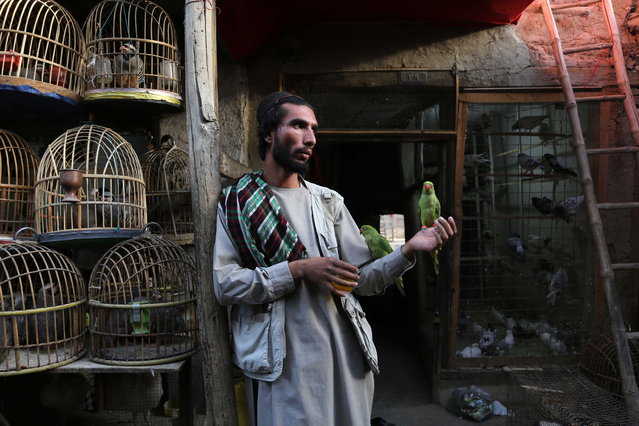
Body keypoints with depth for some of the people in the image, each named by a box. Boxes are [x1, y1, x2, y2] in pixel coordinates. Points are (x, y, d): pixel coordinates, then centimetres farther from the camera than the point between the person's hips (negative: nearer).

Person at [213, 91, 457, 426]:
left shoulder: (329, 201, 8)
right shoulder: (235, 203, -1)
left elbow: (363, 280, 5)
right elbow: (224, 284, -10)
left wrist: (408, 250, -11)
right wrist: (299, 270, -17)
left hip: (345, 352, 4)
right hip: (281, 363, -3)